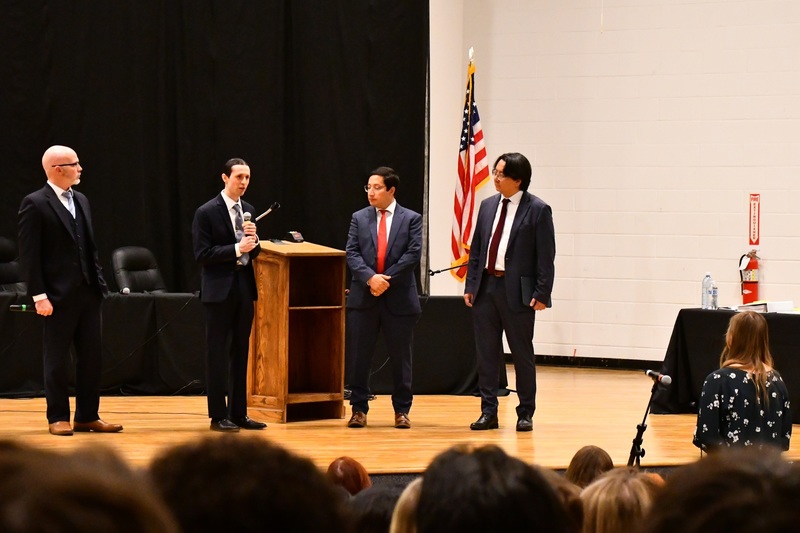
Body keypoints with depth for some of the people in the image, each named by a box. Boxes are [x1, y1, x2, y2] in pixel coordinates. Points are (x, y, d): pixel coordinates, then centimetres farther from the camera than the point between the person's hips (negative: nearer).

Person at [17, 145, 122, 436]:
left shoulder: (81, 201, 13)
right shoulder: (35, 204, -8)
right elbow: (29, 254, -11)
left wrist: (99, 282, 9)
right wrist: (39, 295, -15)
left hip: (88, 292, 6)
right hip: (58, 295, -6)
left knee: (91, 356, 7)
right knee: (57, 359, 2)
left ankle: (88, 416, 15)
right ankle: (58, 418, 10)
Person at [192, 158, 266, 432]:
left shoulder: (249, 211, 11)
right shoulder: (207, 212, -8)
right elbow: (202, 254, -13)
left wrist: (253, 240, -6)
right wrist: (236, 249, -20)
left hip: (244, 286, 6)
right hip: (219, 288, -6)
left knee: (241, 352, 10)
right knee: (217, 353, -2)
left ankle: (238, 413, 15)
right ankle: (218, 416, 2)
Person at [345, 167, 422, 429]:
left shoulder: (411, 219, 3)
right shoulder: (359, 218, 9)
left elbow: (413, 254, -6)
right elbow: (352, 253, 0)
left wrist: (387, 279, -14)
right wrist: (370, 278, -16)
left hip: (400, 297, -2)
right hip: (364, 297, 2)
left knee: (400, 356, 4)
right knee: (360, 355, 3)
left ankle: (402, 410, 13)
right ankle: (359, 409, 10)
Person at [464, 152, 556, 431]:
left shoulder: (537, 210, -5)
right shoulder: (488, 206, 11)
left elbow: (546, 256, -7)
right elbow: (476, 249, 14)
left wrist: (541, 294, -12)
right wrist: (470, 285, 7)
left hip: (517, 291, -5)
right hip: (486, 288, 5)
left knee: (522, 354, 4)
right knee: (486, 353, 6)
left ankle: (525, 414, 13)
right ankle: (488, 412, 12)